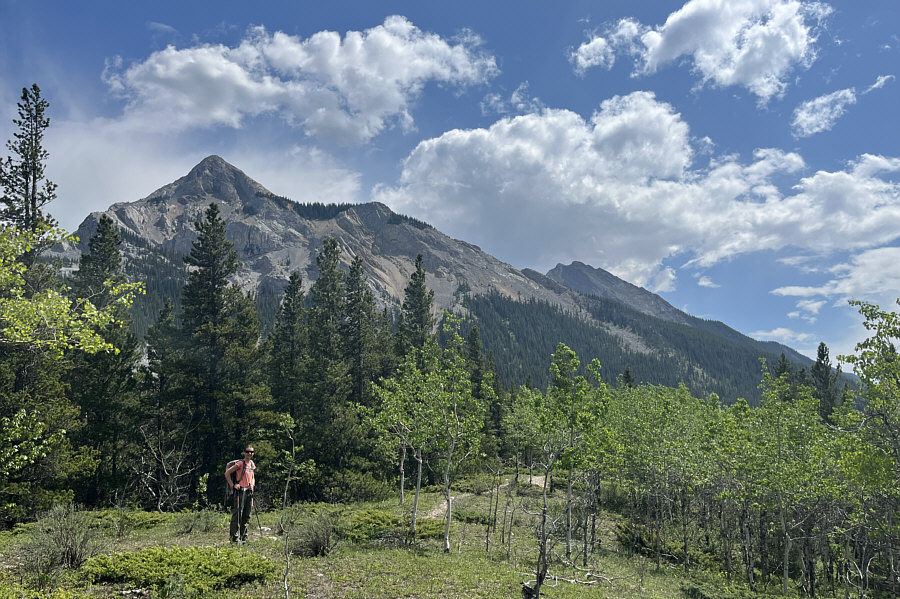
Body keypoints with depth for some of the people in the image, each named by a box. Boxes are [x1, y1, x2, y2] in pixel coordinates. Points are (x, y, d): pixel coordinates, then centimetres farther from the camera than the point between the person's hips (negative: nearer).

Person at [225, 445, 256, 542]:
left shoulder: (252, 464, 14)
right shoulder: (240, 463, -7)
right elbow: (227, 473, -9)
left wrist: (253, 485, 11)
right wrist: (232, 485, -11)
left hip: (249, 491, 7)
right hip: (240, 491, -7)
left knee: (247, 515, 9)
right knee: (238, 514, -9)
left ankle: (243, 536, 16)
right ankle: (235, 537, -5)